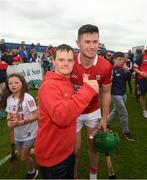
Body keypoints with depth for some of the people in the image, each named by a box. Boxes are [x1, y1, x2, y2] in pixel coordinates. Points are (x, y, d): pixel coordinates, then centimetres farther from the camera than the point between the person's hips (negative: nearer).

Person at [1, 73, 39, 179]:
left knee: (24, 157, 9)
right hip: (17, 133, 6)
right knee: (22, 156, 21)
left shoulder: (27, 98, -25)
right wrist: (9, 122, -13)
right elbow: (9, 114, 7)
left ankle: (32, 172, 39)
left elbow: (37, 115, -24)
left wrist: (21, 122, -28)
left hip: (29, 133, -6)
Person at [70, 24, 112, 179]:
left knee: (93, 145, 19)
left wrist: (104, 118, -2)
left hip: (94, 111, 2)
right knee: (75, 148, 11)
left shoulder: (105, 66, -19)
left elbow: (106, 93, -5)